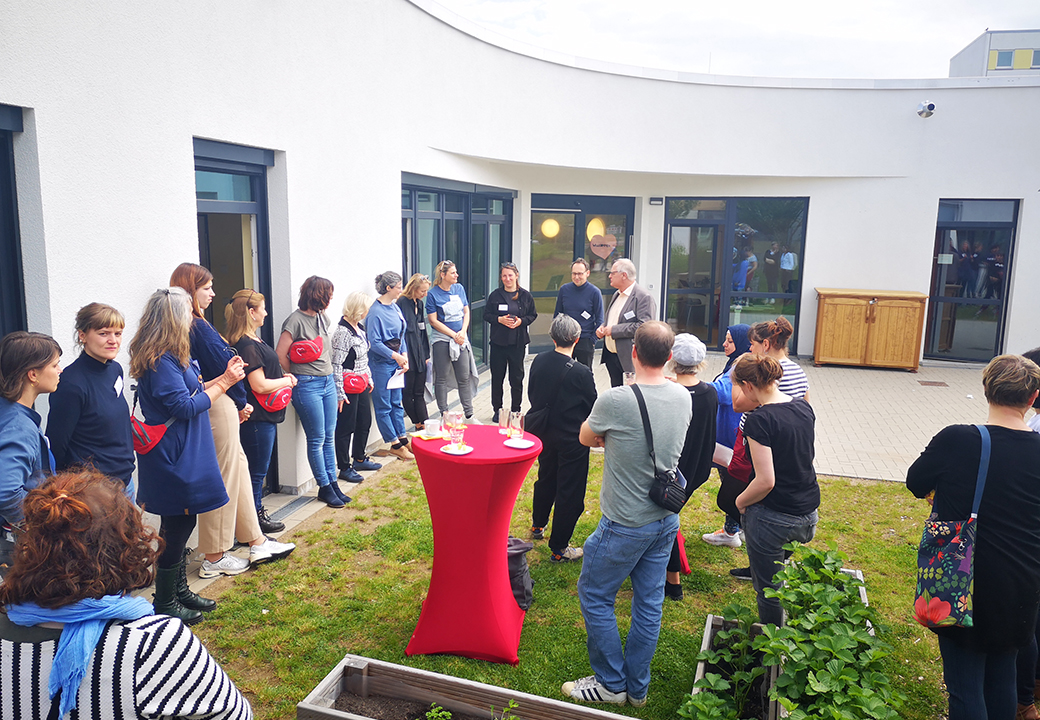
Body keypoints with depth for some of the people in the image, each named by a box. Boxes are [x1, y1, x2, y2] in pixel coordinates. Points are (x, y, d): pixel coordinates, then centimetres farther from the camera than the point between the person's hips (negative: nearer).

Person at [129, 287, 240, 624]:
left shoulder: (172, 356, 10)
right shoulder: (161, 361, -21)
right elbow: (185, 407, -21)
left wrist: (223, 378, 12)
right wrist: (223, 383, -13)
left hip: (183, 455, 10)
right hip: (173, 458, -10)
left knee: (182, 523, 18)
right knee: (176, 525, 1)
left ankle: (179, 590, 32)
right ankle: (165, 603, 16)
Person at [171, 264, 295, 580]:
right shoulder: (198, 327, -18)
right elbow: (224, 369, -15)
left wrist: (238, 404, 8)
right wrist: (241, 403, 0)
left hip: (216, 408, 10)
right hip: (218, 409, -10)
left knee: (239, 468, 16)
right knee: (222, 482, 1)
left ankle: (256, 542, 25)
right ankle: (214, 559, 14)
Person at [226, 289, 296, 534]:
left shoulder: (252, 341, 11)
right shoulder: (248, 346, -21)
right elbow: (259, 385, -23)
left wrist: (283, 376, 7)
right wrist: (286, 381, -8)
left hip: (264, 415, 10)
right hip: (257, 417, -10)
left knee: (258, 468, 20)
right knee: (257, 469, 3)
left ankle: (257, 511, 32)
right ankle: (255, 518, 16)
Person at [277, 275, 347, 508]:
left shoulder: (323, 317, 10)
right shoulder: (295, 320, -14)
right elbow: (280, 355, -15)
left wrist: (328, 374, 14)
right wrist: (298, 375, -2)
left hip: (328, 382, 7)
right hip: (307, 386, -7)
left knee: (329, 436, 11)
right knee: (317, 439, 1)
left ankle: (333, 484, 19)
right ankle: (324, 488, 13)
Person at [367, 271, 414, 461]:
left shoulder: (395, 307, 9)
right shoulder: (375, 312, -16)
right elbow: (375, 343, -18)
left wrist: (404, 356, 4)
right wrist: (396, 356, -15)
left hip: (397, 361, 8)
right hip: (381, 363, -8)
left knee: (396, 402, 15)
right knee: (384, 406, 2)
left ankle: (402, 439, 22)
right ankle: (395, 445, 8)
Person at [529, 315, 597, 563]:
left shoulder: (539, 362, -8)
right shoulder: (581, 372, -24)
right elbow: (592, 407, -11)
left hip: (545, 434, 6)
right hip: (572, 440, -6)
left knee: (545, 479, 27)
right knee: (569, 492, 7)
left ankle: (538, 526, 48)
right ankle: (559, 548, 15)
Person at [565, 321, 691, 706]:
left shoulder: (615, 400, -24)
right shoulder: (683, 397, -4)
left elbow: (586, 438, -4)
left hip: (626, 526, -6)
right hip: (666, 519, 7)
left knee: (595, 595, 13)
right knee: (649, 602, 16)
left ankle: (612, 683, 25)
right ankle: (637, 688, 31)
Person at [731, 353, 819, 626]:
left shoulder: (758, 421, -22)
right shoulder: (804, 408, 2)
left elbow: (765, 481, -23)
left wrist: (740, 502, -7)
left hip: (772, 518, -7)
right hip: (808, 514, 7)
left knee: (768, 589, 10)